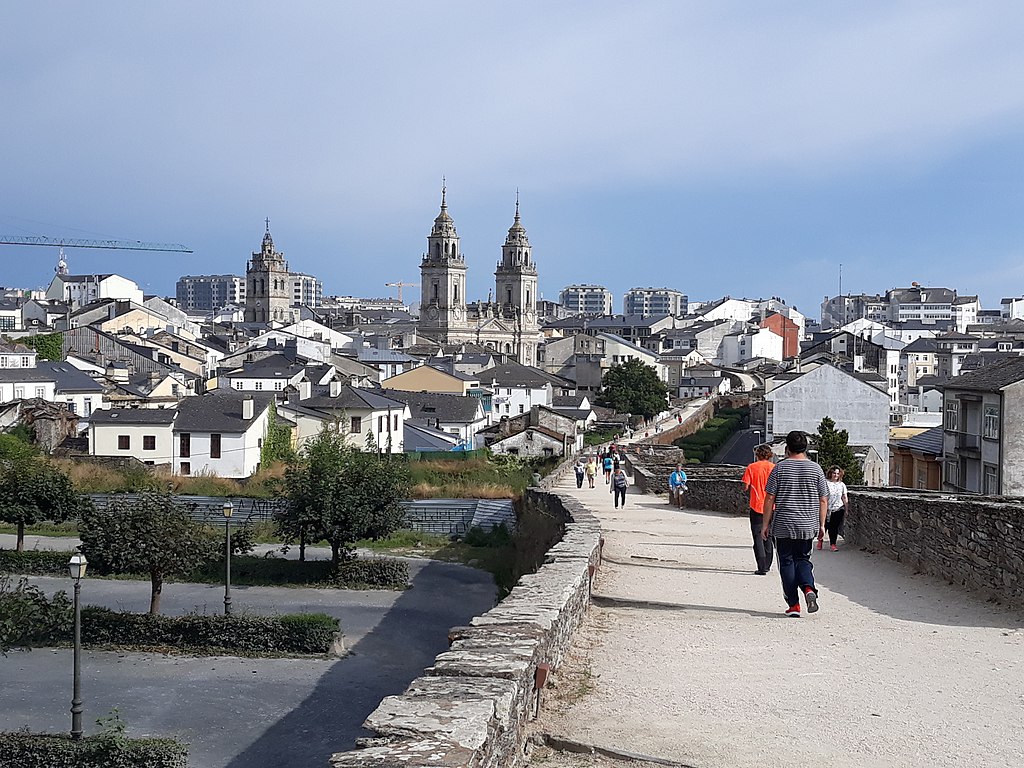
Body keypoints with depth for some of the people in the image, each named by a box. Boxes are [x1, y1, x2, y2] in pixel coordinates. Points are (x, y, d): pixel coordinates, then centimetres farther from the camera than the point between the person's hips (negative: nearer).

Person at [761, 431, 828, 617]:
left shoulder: (780, 468, -4)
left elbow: (769, 498, -5)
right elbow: (823, 500, 3)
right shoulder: (815, 469, 2)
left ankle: (793, 604, 4)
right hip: (808, 525, 2)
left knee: (787, 562, 6)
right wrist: (821, 525, 11)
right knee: (803, 559, 17)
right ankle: (809, 588, -10)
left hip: (783, 525, -2)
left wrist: (765, 524, 2)